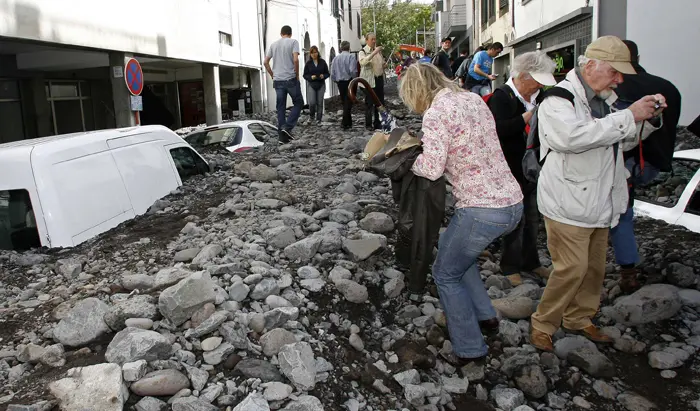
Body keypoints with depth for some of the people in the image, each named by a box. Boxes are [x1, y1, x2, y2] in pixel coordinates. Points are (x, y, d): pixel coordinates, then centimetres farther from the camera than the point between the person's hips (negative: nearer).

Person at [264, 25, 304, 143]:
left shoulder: (273, 44, 13)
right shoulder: (293, 42, -1)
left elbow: (266, 62, 8)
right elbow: (295, 60, -14)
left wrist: (272, 75, 17)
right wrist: (297, 75, -3)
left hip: (278, 80, 5)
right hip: (291, 79, -4)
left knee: (281, 107, 7)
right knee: (298, 103, 9)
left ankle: (283, 136, 6)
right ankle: (287, 127, -9)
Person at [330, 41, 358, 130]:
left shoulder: (336, 58, 6)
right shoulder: (351, 56, -9)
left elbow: (332, 74, 4)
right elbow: (352, 70, -21)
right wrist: (355, 79, -4)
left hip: (340, 83, 5)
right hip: (349, 81, -5)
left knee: (344, 103, 16)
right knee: (348, 103, 0)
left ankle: (349, 123, 24)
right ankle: (345, 123, -4)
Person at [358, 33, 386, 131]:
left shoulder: (378, 50, 14)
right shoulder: (363, 52, -7)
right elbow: (362, 62, -29)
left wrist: (384, 65, 4)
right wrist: (374, 53, -35)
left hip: (379, 79, 7)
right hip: (369, 80, -7)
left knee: (380, 102, 10)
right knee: (369, 103, -3)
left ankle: (378, 123, 21)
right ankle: (368, 124, 6)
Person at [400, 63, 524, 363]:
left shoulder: (436, 112, -13)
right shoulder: (473, 99, 12)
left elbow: (432, 169, -18)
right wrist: (425, 146, 14)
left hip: (483, 211, -9)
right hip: (513, 203, 9)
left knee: (446, 273, 11)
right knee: (453, 247, 29)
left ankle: (470, 348, 19)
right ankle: (484, 314, 36)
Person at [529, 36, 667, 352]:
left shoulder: (603, 100, 14)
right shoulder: (559, 100, -13)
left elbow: (624, 141, 25)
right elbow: (574, 136, -33)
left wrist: (647, 117, 7)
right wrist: (628, 116, -25)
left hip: (598, 204, 9)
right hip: (568, 204, -9)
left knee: (594, 267, 16)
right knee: (572, 268, -8)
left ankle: (578, 319, 34)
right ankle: (542, 325, 9)